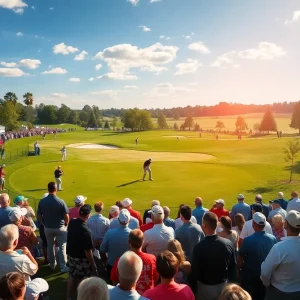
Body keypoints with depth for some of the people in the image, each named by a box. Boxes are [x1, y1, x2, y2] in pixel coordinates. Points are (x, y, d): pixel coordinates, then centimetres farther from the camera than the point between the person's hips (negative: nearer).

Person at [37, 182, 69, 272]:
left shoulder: (42, 201, -10)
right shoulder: (60, 202, -19)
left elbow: (39, 216, -2)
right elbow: (66, 216, -14)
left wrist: (45, 224, 14)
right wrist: (66, 225, 6)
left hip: (48, 228, 3)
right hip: (60, 228, -3)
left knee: (50, 246, 20)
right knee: (62, 247, 8)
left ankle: (52, 265, 34)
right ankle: (63, 267, 11)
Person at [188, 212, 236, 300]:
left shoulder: (199, 247, -26)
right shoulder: (228, 244, -14)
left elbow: (194, 272, -18)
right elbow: (233, 267, 0)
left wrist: (192, 290, -4)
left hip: (205, 288, -3)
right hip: (223, 286, 4)